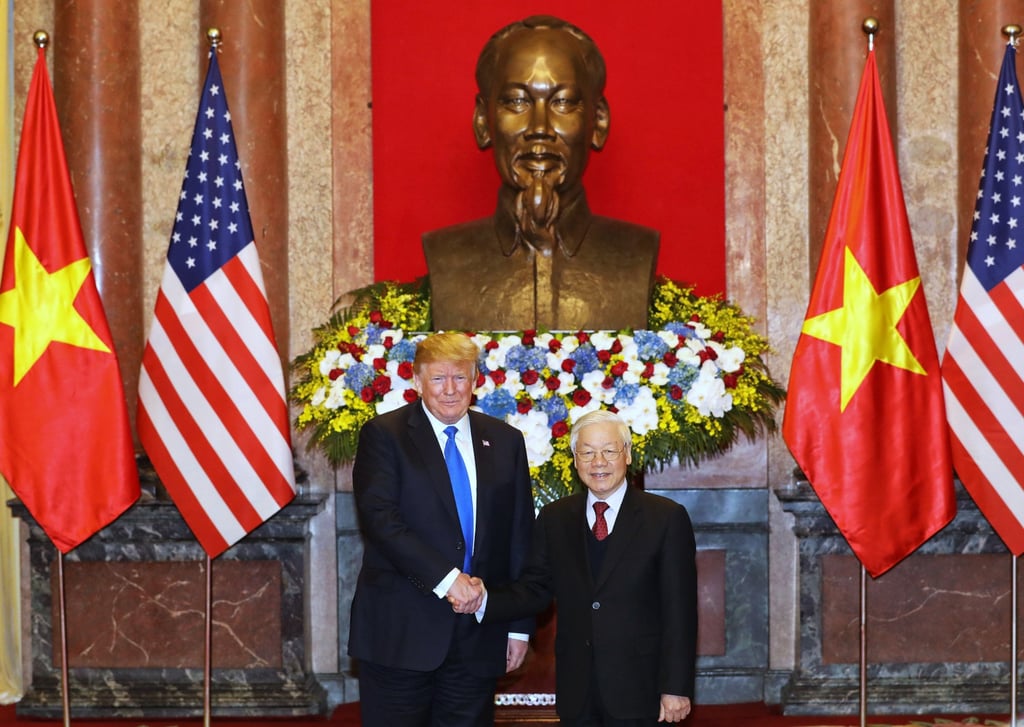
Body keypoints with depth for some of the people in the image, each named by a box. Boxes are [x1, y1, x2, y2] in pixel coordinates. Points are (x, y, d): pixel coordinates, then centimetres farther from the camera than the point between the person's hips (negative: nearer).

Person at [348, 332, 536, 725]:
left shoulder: (506, 441, 11)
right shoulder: (383, 435, -1)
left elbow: (520, 535, 11)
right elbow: (379, 517, -13)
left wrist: (520, 625, 8)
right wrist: (445, 578, -21)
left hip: (478, 634, 3)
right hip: (400, 631, -3)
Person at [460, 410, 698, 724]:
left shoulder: (666, 517, -3)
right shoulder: (554, 519, 9)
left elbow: (680, 611, -5)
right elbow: (536, 589, 7)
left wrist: (677, 688, -8)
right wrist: (485, 599, -11)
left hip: (639, 692, -3)